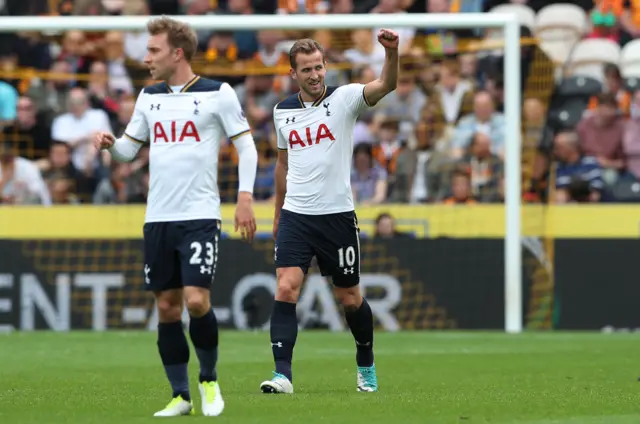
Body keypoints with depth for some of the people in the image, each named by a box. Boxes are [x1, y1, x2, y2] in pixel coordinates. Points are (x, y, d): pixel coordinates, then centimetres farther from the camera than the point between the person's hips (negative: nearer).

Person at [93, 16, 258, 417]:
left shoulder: (218, 94, -4)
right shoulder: (149, 97, 11)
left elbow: (247, 145, -1)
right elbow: (130, 147, 17)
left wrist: (245, 197, -10)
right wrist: (111, 143, -5)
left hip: (200, 216, -5)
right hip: (158, 217, 5)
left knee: (197, 301, -15)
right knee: (167, 307, 5)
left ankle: (209, 380, 8)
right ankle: (181, 396, 13)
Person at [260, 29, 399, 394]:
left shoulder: (344, 98, -5)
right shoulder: (283, 111, 7)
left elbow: (386, 86, -23)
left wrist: (392, 52, -42)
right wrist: (278, 211, 25)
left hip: (337, 214, -2)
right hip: (295, 215, 2)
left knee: (350, 297, 8)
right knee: (286, 288, -15)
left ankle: (366, 366, 31)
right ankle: (282, 375, -17)